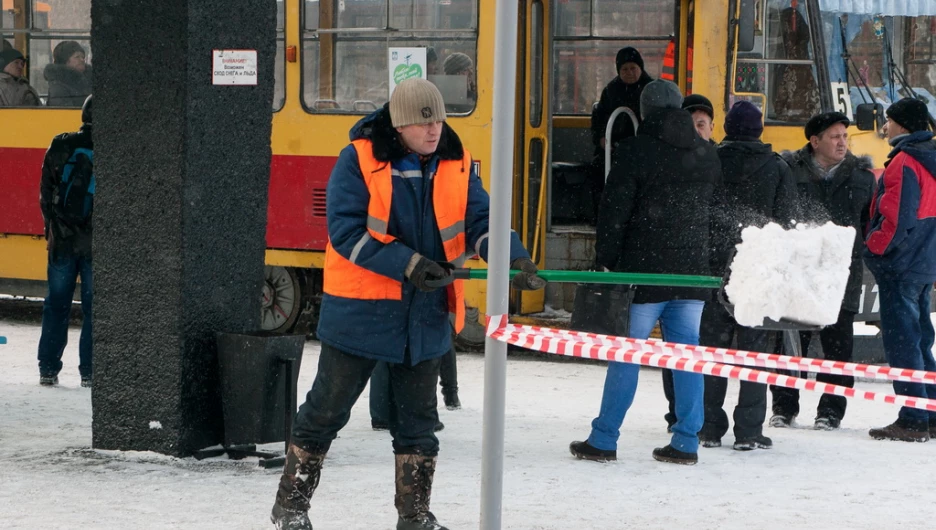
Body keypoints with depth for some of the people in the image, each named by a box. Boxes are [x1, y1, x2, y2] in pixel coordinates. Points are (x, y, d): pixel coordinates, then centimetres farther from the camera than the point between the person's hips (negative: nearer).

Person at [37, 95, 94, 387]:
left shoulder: (60, 147, 0)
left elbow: (46, 193, 6)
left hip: (62, 240, 3)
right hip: (96, 243, -3)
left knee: (56, 305, 9)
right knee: (94, 307, 4)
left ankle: (48, 368, 9)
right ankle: (89, 371, 2)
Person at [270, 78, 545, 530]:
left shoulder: (456, 163, 2)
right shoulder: (359, 159, -12)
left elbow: (480, 220, -4)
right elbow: (345, 230, -17)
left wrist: (514, 257, -24)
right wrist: (407, 264, -23)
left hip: (425, 314, 4)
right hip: (359, 310, -4)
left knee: (418, 417, 12)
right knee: (326, 410, 5)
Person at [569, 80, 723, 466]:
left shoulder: (635, 151, -8)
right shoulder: (707, 155, 10)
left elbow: (614, 211, -10)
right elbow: (717, 210, 16)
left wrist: (607, 261, -5)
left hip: (645, 271, -5)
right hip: (692, 273, 5)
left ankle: (603, 441, 3)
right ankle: (686, 443, 6)